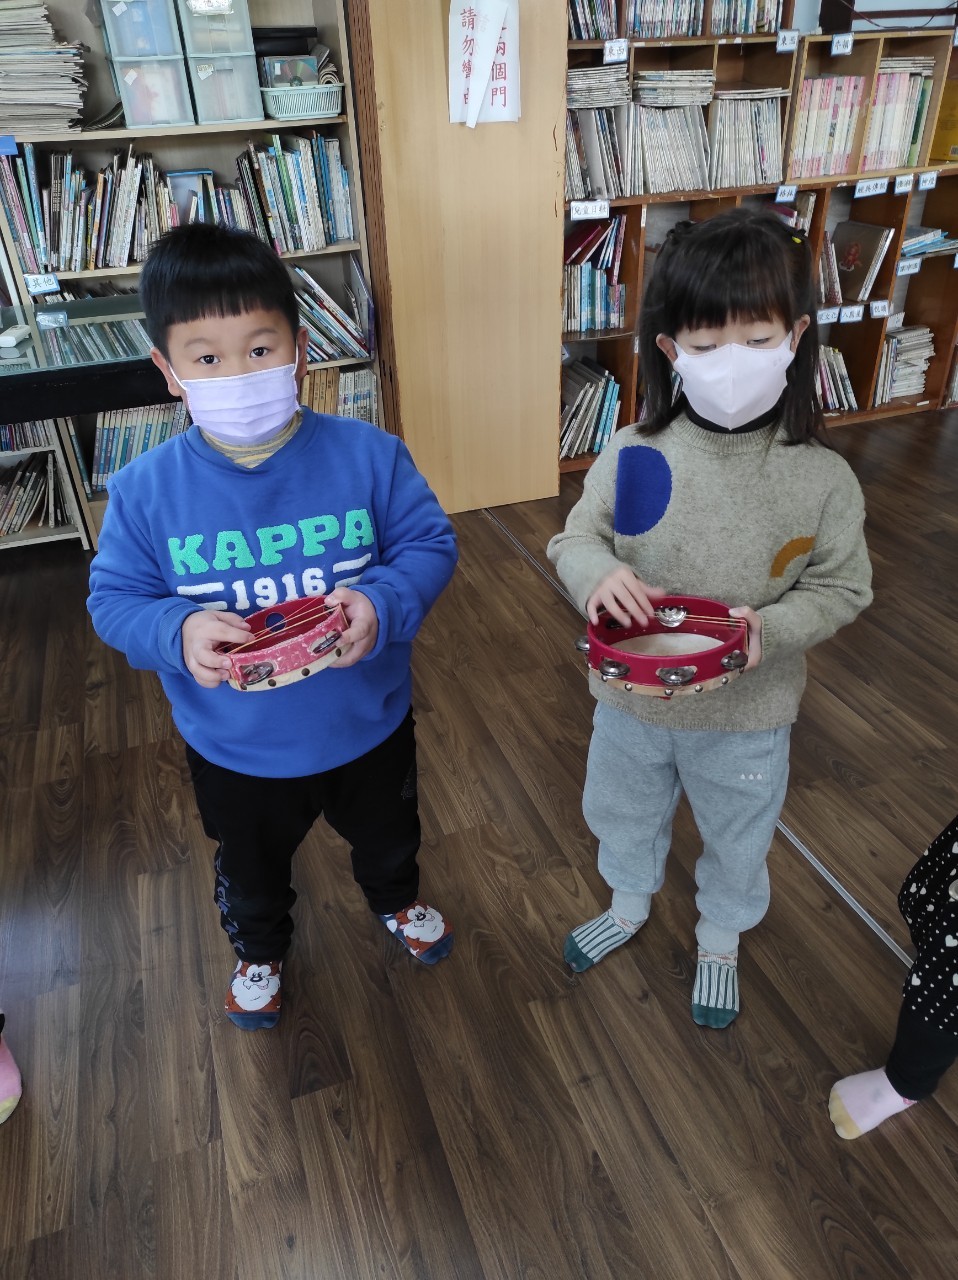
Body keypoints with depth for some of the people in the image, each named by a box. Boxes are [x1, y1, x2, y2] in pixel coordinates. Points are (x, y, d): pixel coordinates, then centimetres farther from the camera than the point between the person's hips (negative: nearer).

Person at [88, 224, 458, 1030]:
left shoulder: (368, 455, -18)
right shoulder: (146, 489, -17)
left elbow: (430, 545, -13)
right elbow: (115, 598, -9)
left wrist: (382, 604, -33)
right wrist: (178, 632, -31)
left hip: (368, 724, 1)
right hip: (236, 748, 0)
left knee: (386, 835, 31)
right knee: (251, 868, 28)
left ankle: (397, 900, 66)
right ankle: (260, 949, 62)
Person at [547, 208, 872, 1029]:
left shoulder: (823, 478, -17)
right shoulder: (633, 457, -15)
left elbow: (843, 588, -8)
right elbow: (575, 540, -5)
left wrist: (771, 630, -27)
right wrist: (598, 575, -28)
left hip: (747, 714, -1)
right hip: (631, 697, 2)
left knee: (738, 838, 24)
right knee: (623, 814, 27)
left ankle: (721, 939, 57)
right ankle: (630, 906, 60)